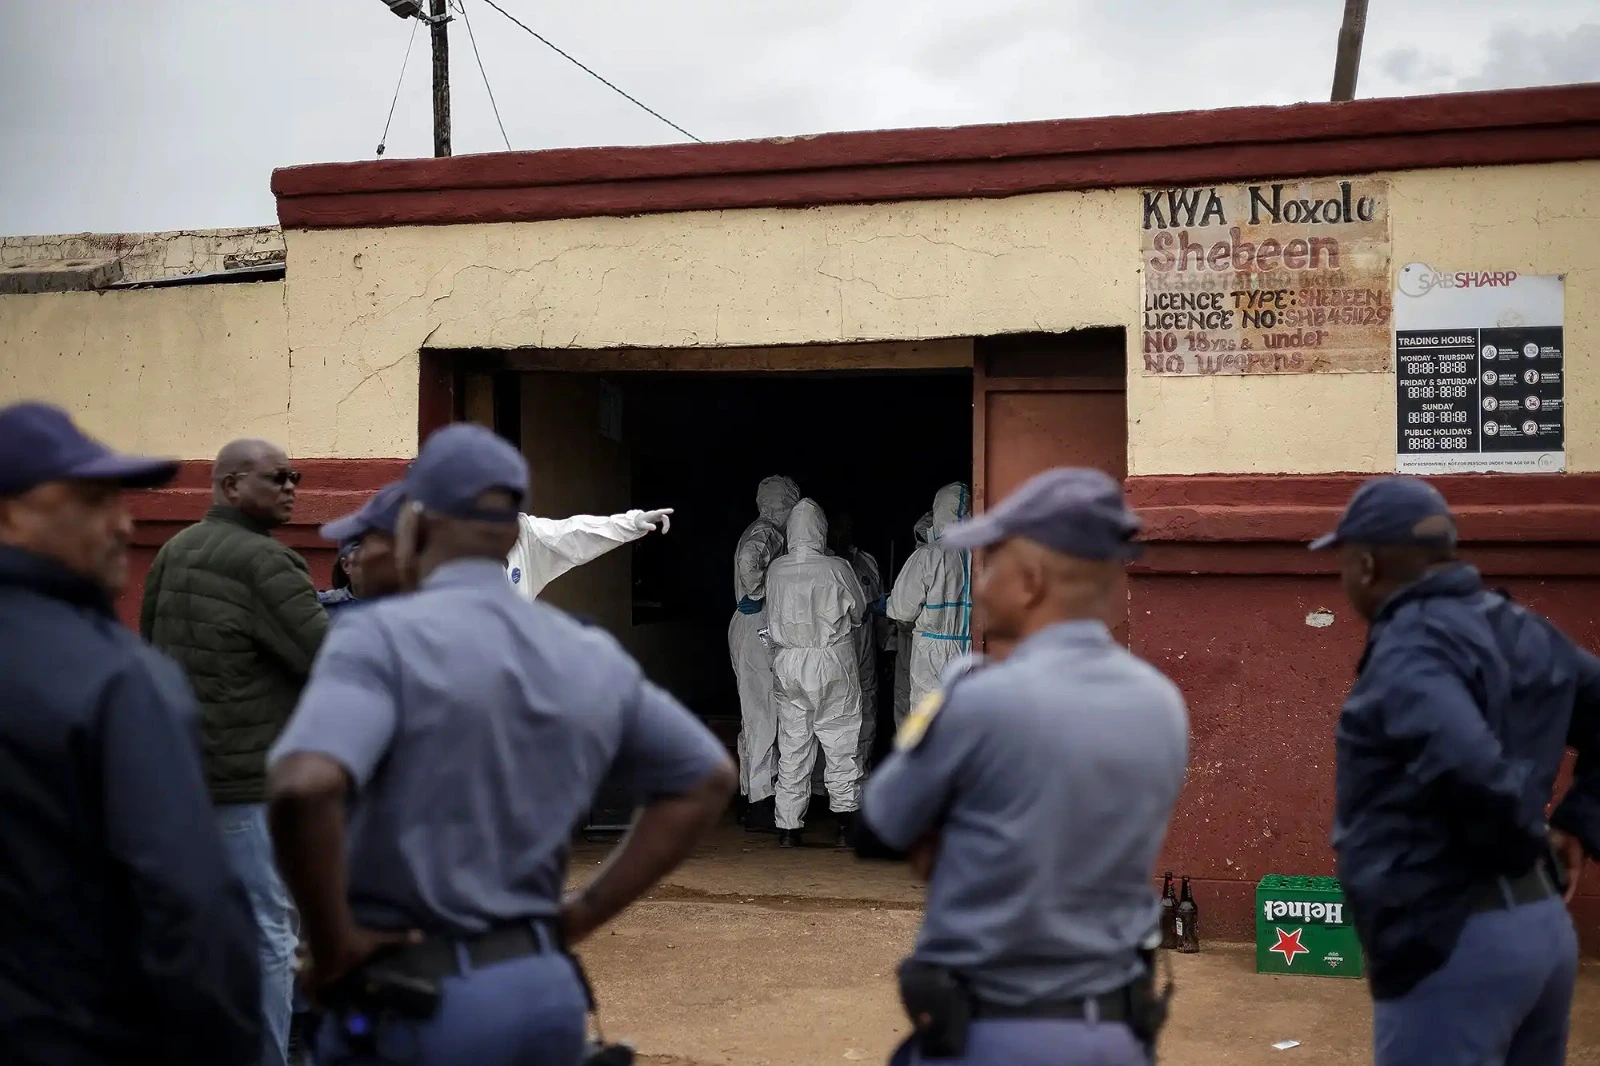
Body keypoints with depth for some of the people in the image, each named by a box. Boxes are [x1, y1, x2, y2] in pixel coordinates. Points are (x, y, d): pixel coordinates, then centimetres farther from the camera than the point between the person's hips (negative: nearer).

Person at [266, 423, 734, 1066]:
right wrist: (580, 916, 12)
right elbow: (706, 779, 16)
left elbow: (304, 788, -29)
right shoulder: (592, 655, 6)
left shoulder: (385, 636, -12)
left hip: (416, 1002, -5)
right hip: (547, 988, 6)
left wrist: (333, 945, -14)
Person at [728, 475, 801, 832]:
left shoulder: (761, 532, 16)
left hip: (749, 632, 10)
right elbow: (748, 558, -35)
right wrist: (757, 595, -23)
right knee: (763, 717, -7)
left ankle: (753, 799, 22)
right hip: (759, 633, -10)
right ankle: (760, 806, -4)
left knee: (755, 718, 15)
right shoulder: (767, 534, -16)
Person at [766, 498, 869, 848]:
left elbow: (773, 617, 6)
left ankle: (788, 828, 10)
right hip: (833, 665, -2)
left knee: (792, 747, 8)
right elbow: (858, 614, 1)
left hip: (787, 666, 2)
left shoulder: (775, 570, -5)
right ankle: (845, 823, 8)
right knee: (840, 744, 8)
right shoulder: (836, 568, -12)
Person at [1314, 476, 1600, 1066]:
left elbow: (1470, 769, -31)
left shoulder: (1409, 648, -17)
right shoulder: (1521, 629, 10)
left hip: (1452, 942, -9)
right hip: (1543, 926, 9)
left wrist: (1518, 848, -13)